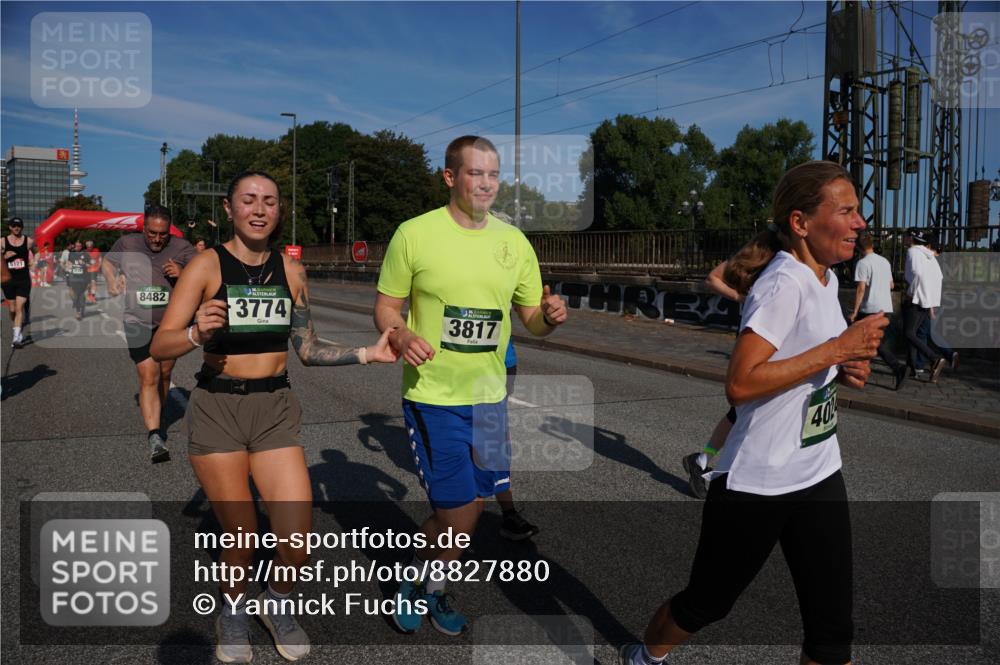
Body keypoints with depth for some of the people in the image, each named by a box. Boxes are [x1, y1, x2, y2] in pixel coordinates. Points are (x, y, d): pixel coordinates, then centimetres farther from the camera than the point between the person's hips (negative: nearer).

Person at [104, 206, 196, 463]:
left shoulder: (181, 248, -5)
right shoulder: (127, 244, 0)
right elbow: (107, 262, 20)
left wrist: (183, 274, -25)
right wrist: (112, 281, 2)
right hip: (138, 323, -1)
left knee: (164, 375, 15)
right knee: (148, 378, -11)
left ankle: (154, 422, 38)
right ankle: (155, 437, -14)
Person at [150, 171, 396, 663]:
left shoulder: (290, 271, 5)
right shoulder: (207, 265, -6)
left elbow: (308, 349, 11)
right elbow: (159, 347, -11)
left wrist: (366, 354, -1)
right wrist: (196, 333, -32)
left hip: (275, 409, 3)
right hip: (217, 410, -2)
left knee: (296, 544, -4)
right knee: (242, 541, 4)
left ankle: (277, 602, 29)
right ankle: (234, 610, 37)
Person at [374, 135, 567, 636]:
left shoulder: (514, 242, 4)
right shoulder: (414, 234, -8)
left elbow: (532, 320, 9)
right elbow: (385, 306, -2)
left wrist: (549, 316, -14)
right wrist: (399, 335, -23)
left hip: (489, 395, 5)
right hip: (432, 395, -4)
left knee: (472, 506, 14)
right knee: (456, 512, -3)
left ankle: (431, 588, 41)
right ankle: (418, 586, 29)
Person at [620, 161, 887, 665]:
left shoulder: (825, 278, 8)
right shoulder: (784, 283, -20)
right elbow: (740, 384, -29)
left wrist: (846, 370, 1)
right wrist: (839, 349, -24)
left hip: (820, 474, 8)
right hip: (757, 485, -8)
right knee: (706, 603, 12)